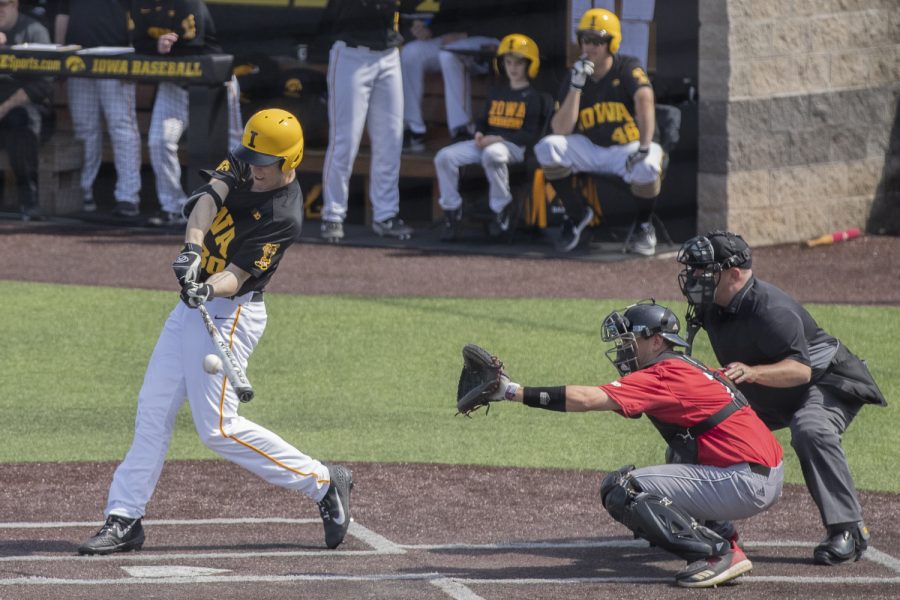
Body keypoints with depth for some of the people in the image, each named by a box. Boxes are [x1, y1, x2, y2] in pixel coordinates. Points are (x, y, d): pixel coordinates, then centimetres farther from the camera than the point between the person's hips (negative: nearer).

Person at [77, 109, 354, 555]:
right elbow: (209, 198, -17)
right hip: (194, 305, 8)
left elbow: (236, 277, -25)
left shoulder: (284, 215, -20)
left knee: (217, 428, -10)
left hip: (230, 314, -8)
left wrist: (209, 288, -45)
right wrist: (192, 249, -34)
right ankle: (124, 519, 11)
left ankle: (323, 483, 1)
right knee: (152, 411, 7)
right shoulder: (244, 164, 0)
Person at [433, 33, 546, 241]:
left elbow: (530, 136, -7)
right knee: (444, 157, -14)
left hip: (514, 146, -7)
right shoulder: (497, 93, 21)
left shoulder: (532, 97, 1)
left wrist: (498, 138, -15)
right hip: (486, 142, 7)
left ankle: (501, 212, -25)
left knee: (492, 154, -43)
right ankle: (451, 211, -6)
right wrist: (479, 134, 0)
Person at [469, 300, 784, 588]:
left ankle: (718, 553, -13)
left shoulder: (665, 375, -12)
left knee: (620, 490, -13)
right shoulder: (689, 368, 18)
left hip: (746, 482, -10)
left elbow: (586, 399, -18)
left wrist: (512, 391, -19)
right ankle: (723, 536, 18)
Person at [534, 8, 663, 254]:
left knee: (646, 167, -38)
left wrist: (645, 147, -42)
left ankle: (644, 226, -7)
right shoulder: (574, 77, 0)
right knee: (547, 148, -22)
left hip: (627, 148, -4)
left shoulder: (627, 68, -10)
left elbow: (644, 98, -30)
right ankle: (576, 213, -3)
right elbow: (560, 130, -10)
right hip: (589, 149, 4)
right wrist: (576, 86, -19)